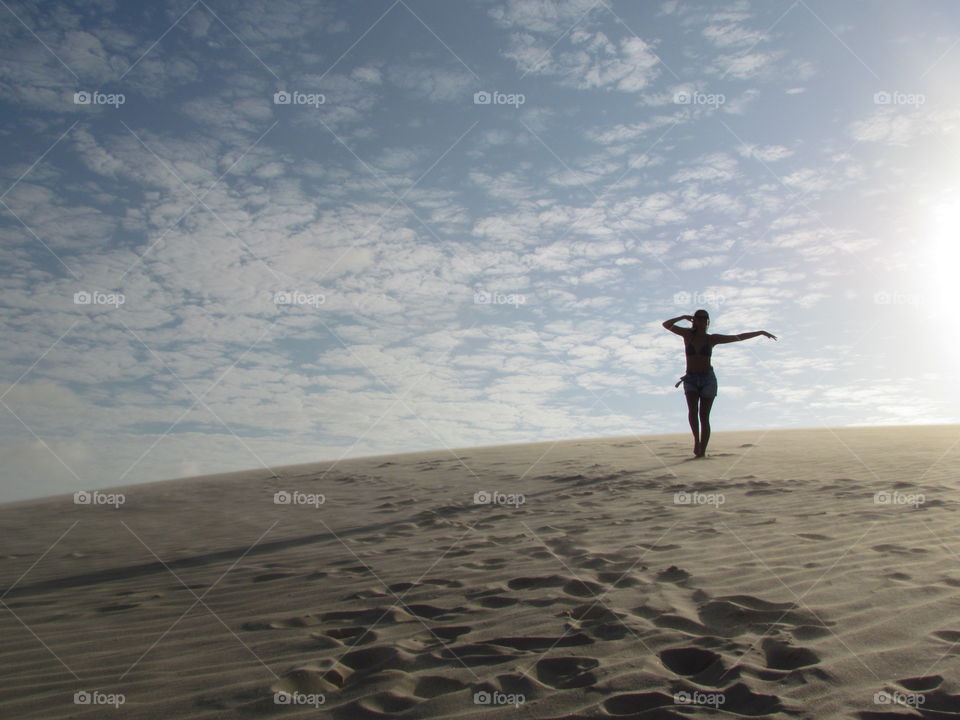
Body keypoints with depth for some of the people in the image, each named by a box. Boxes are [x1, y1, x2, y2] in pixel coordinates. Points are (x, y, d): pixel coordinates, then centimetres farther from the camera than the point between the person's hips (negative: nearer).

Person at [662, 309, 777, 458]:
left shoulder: (712, 339, 5)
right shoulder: (688, 334, 6)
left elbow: (739, 337, 8)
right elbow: (666, 325, 3)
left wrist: (760, 332, 7)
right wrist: (683, 317, -2)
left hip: (708, 380, 0)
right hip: (691, 380, 0)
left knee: (704, 416, -4)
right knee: (692, 409, -24)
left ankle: (702, 452, -2)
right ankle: (696, 439, -5)